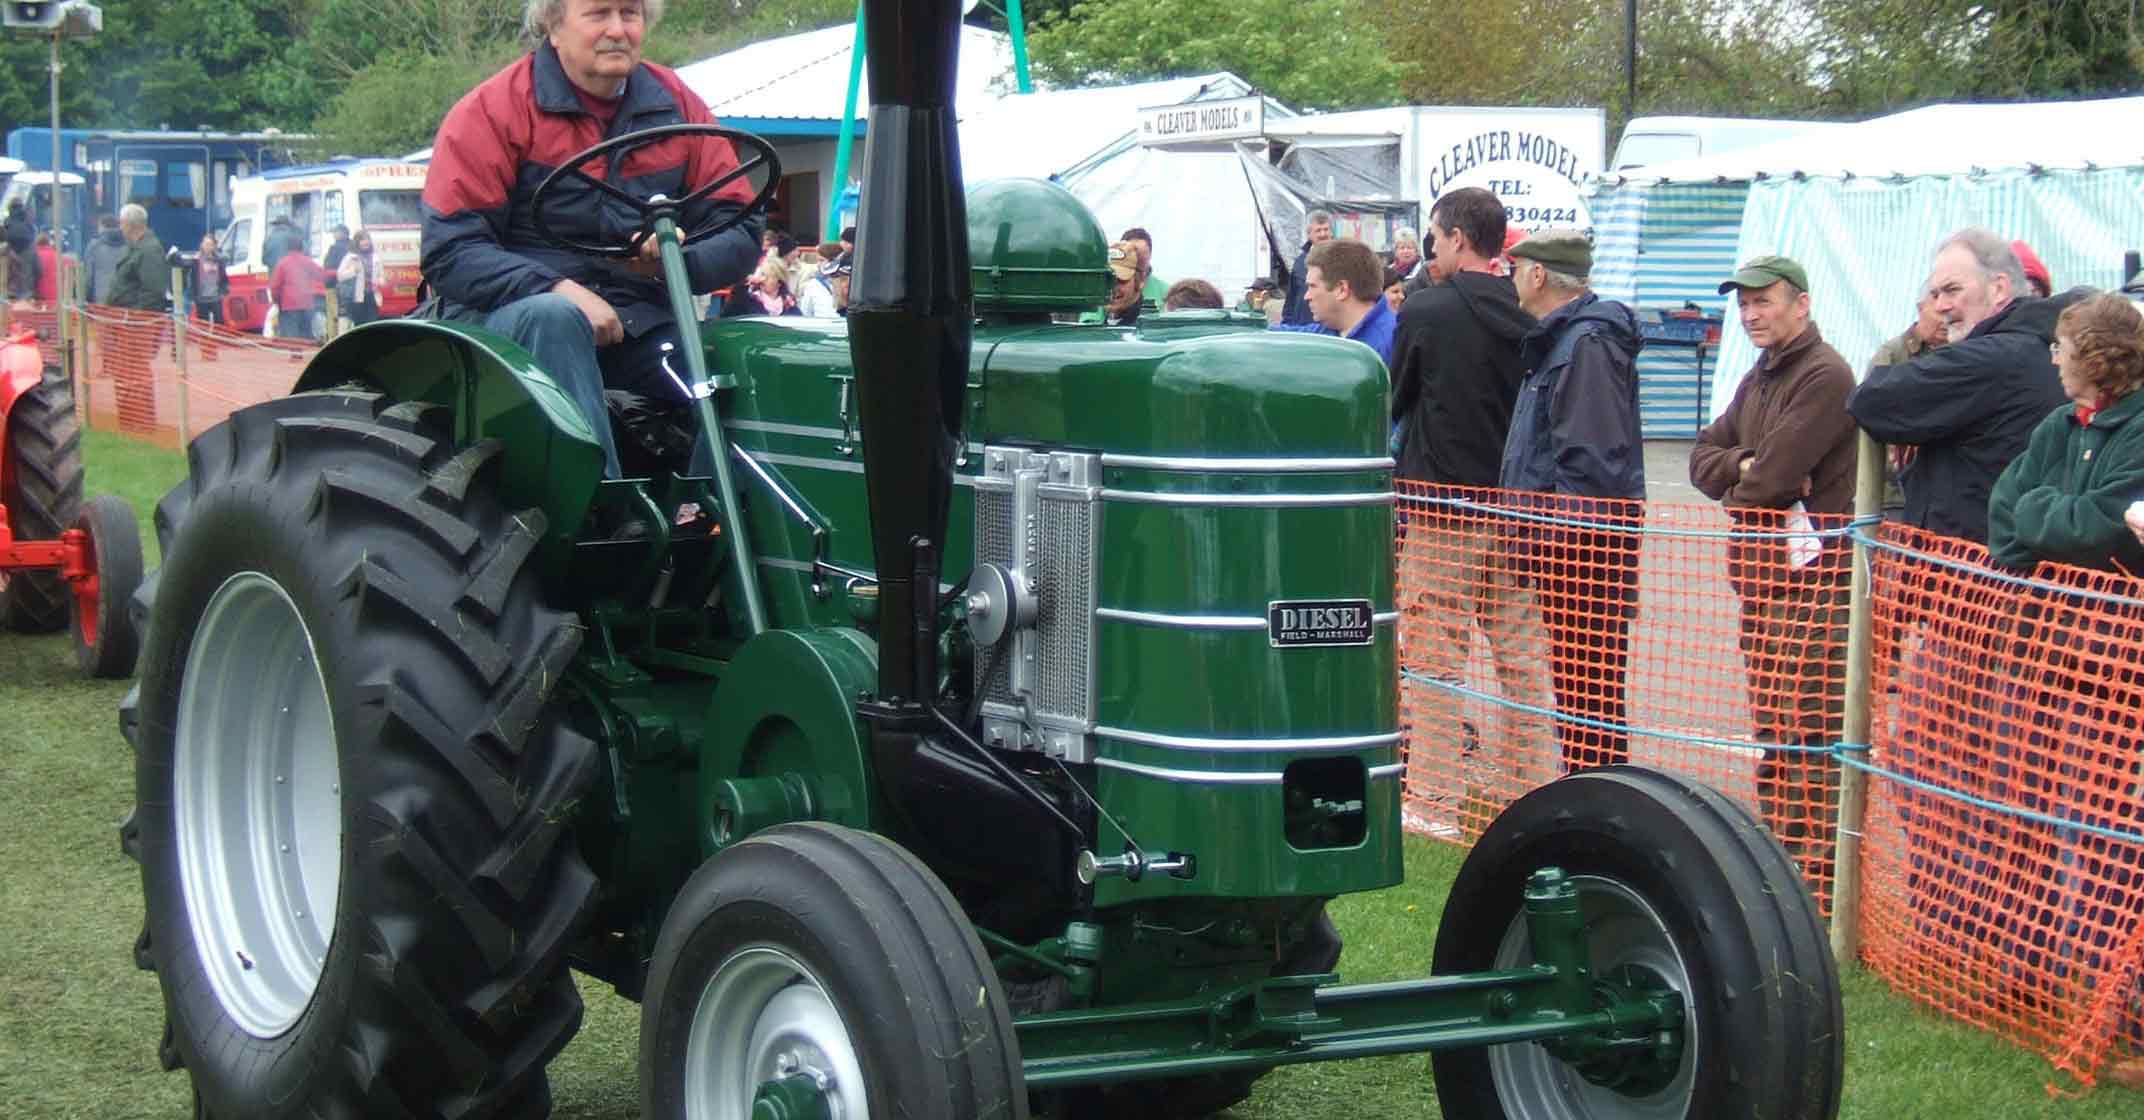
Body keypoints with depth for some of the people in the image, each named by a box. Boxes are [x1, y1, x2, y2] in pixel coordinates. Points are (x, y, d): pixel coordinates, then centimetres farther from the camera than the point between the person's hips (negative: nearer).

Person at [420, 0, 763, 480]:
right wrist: (558, 290, -24)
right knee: (553, 317, -38)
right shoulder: (492, 111, -3)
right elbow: (449, 251, -10)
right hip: (505, 317, -3)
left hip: (639, 328, 3)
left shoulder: (677, 106, 10)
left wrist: (679, 261, -15)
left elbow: (741, 230, 8)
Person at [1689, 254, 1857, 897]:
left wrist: (1739, 484, 2)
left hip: (1810, 577, -10)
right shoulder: (1759, 378, 18)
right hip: (1761, 572, 10)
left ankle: (1816, 863, -7)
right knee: (1770, 724, 14)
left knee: (1809, 730, -9)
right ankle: (1774, 845, 22)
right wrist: (1746, 465, -8)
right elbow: (1703, 458, 13)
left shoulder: (1824, 375, -13)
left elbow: (1771, 477, -20)